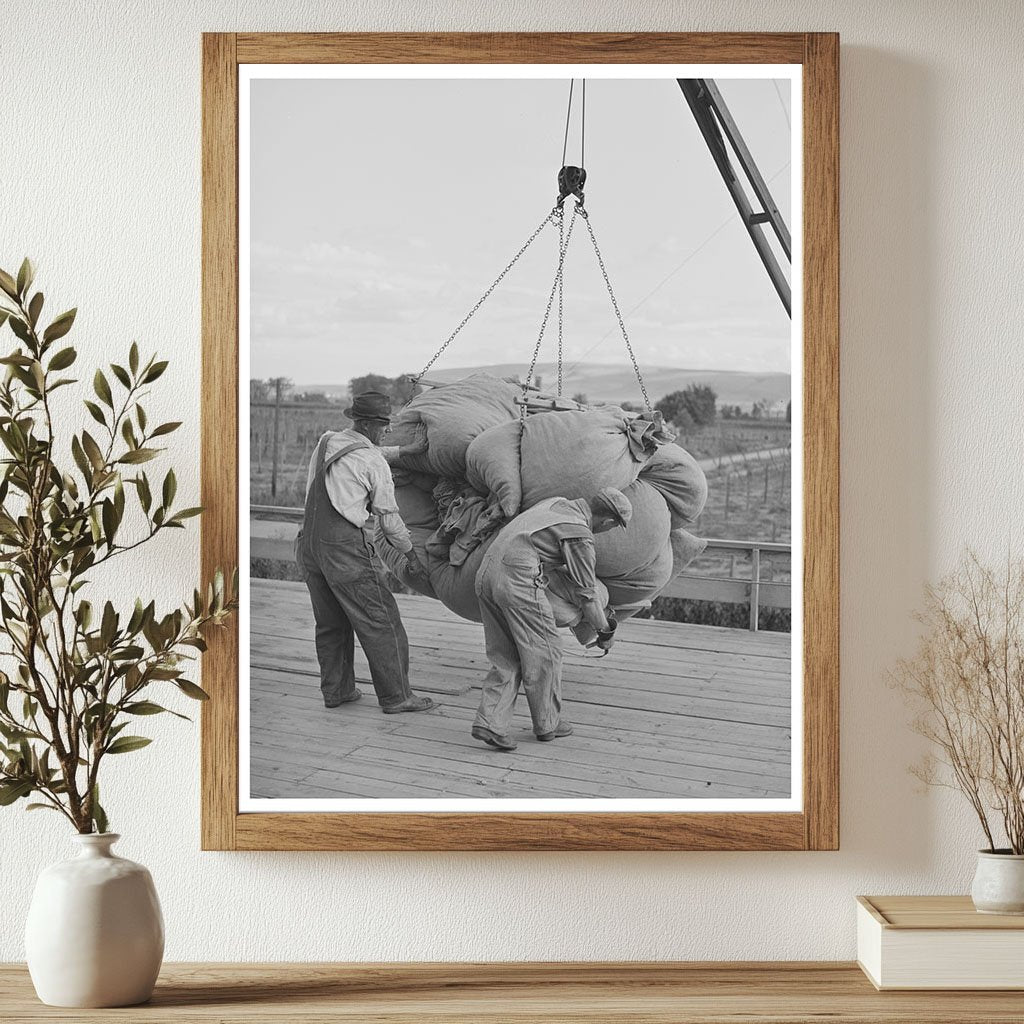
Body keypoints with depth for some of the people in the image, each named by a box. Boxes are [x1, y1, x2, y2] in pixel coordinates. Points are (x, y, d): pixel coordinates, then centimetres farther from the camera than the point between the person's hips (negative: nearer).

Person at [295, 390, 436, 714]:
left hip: (309, 543, 8)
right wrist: (411, 555, 13)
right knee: (379, 621, 1)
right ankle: (395, 696, 4)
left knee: (331, 622, 17)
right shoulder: (375, 464, -7)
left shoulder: (326, 442, 12)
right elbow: (388, 517, 0)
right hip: (346, 547, -8)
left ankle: (336, 690, 23)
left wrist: (404, 451, 38)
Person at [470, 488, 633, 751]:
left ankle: (489, 721, 1)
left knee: (507, 658, 13)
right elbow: (586, 594, 2)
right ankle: (547, 723, 21)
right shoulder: (580, 535, -5)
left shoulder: (557, 503, 17)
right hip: (518, 580, -8)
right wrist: (605, 632, 16)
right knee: (543, 654, 9)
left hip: (486, 573, 8)